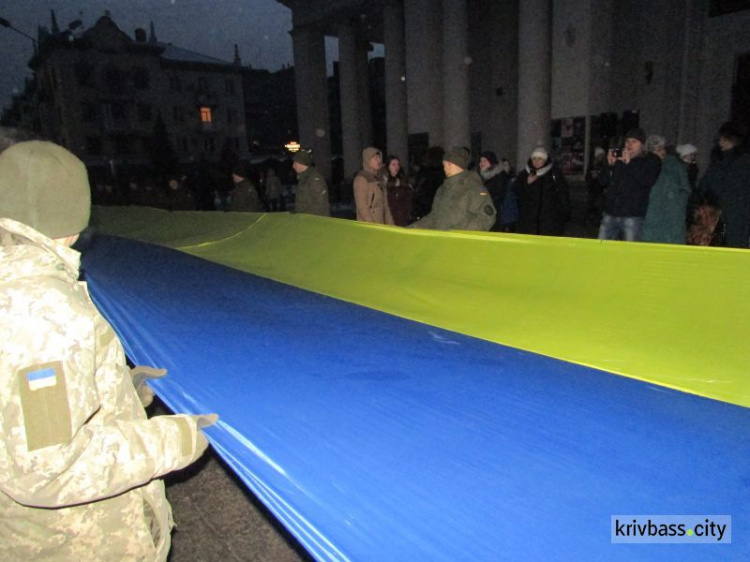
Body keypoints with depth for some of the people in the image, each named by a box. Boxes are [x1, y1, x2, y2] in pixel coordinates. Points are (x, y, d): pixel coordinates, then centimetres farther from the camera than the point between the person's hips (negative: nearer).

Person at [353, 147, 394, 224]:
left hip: (381, 224, 7)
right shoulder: (361, 179, -8)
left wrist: (390, 223, 9)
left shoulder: (380, 178, 15)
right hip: (367, 226, -7)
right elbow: (361, 206, -14)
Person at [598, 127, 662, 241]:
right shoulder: (618, 157, 14)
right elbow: (602, 182, 10)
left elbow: (649, 181, -14)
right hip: (610, 214, 4)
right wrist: (610, 165, -7)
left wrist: (630, 163, -17)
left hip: (633, 216, -4)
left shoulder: (651, 160, 5)